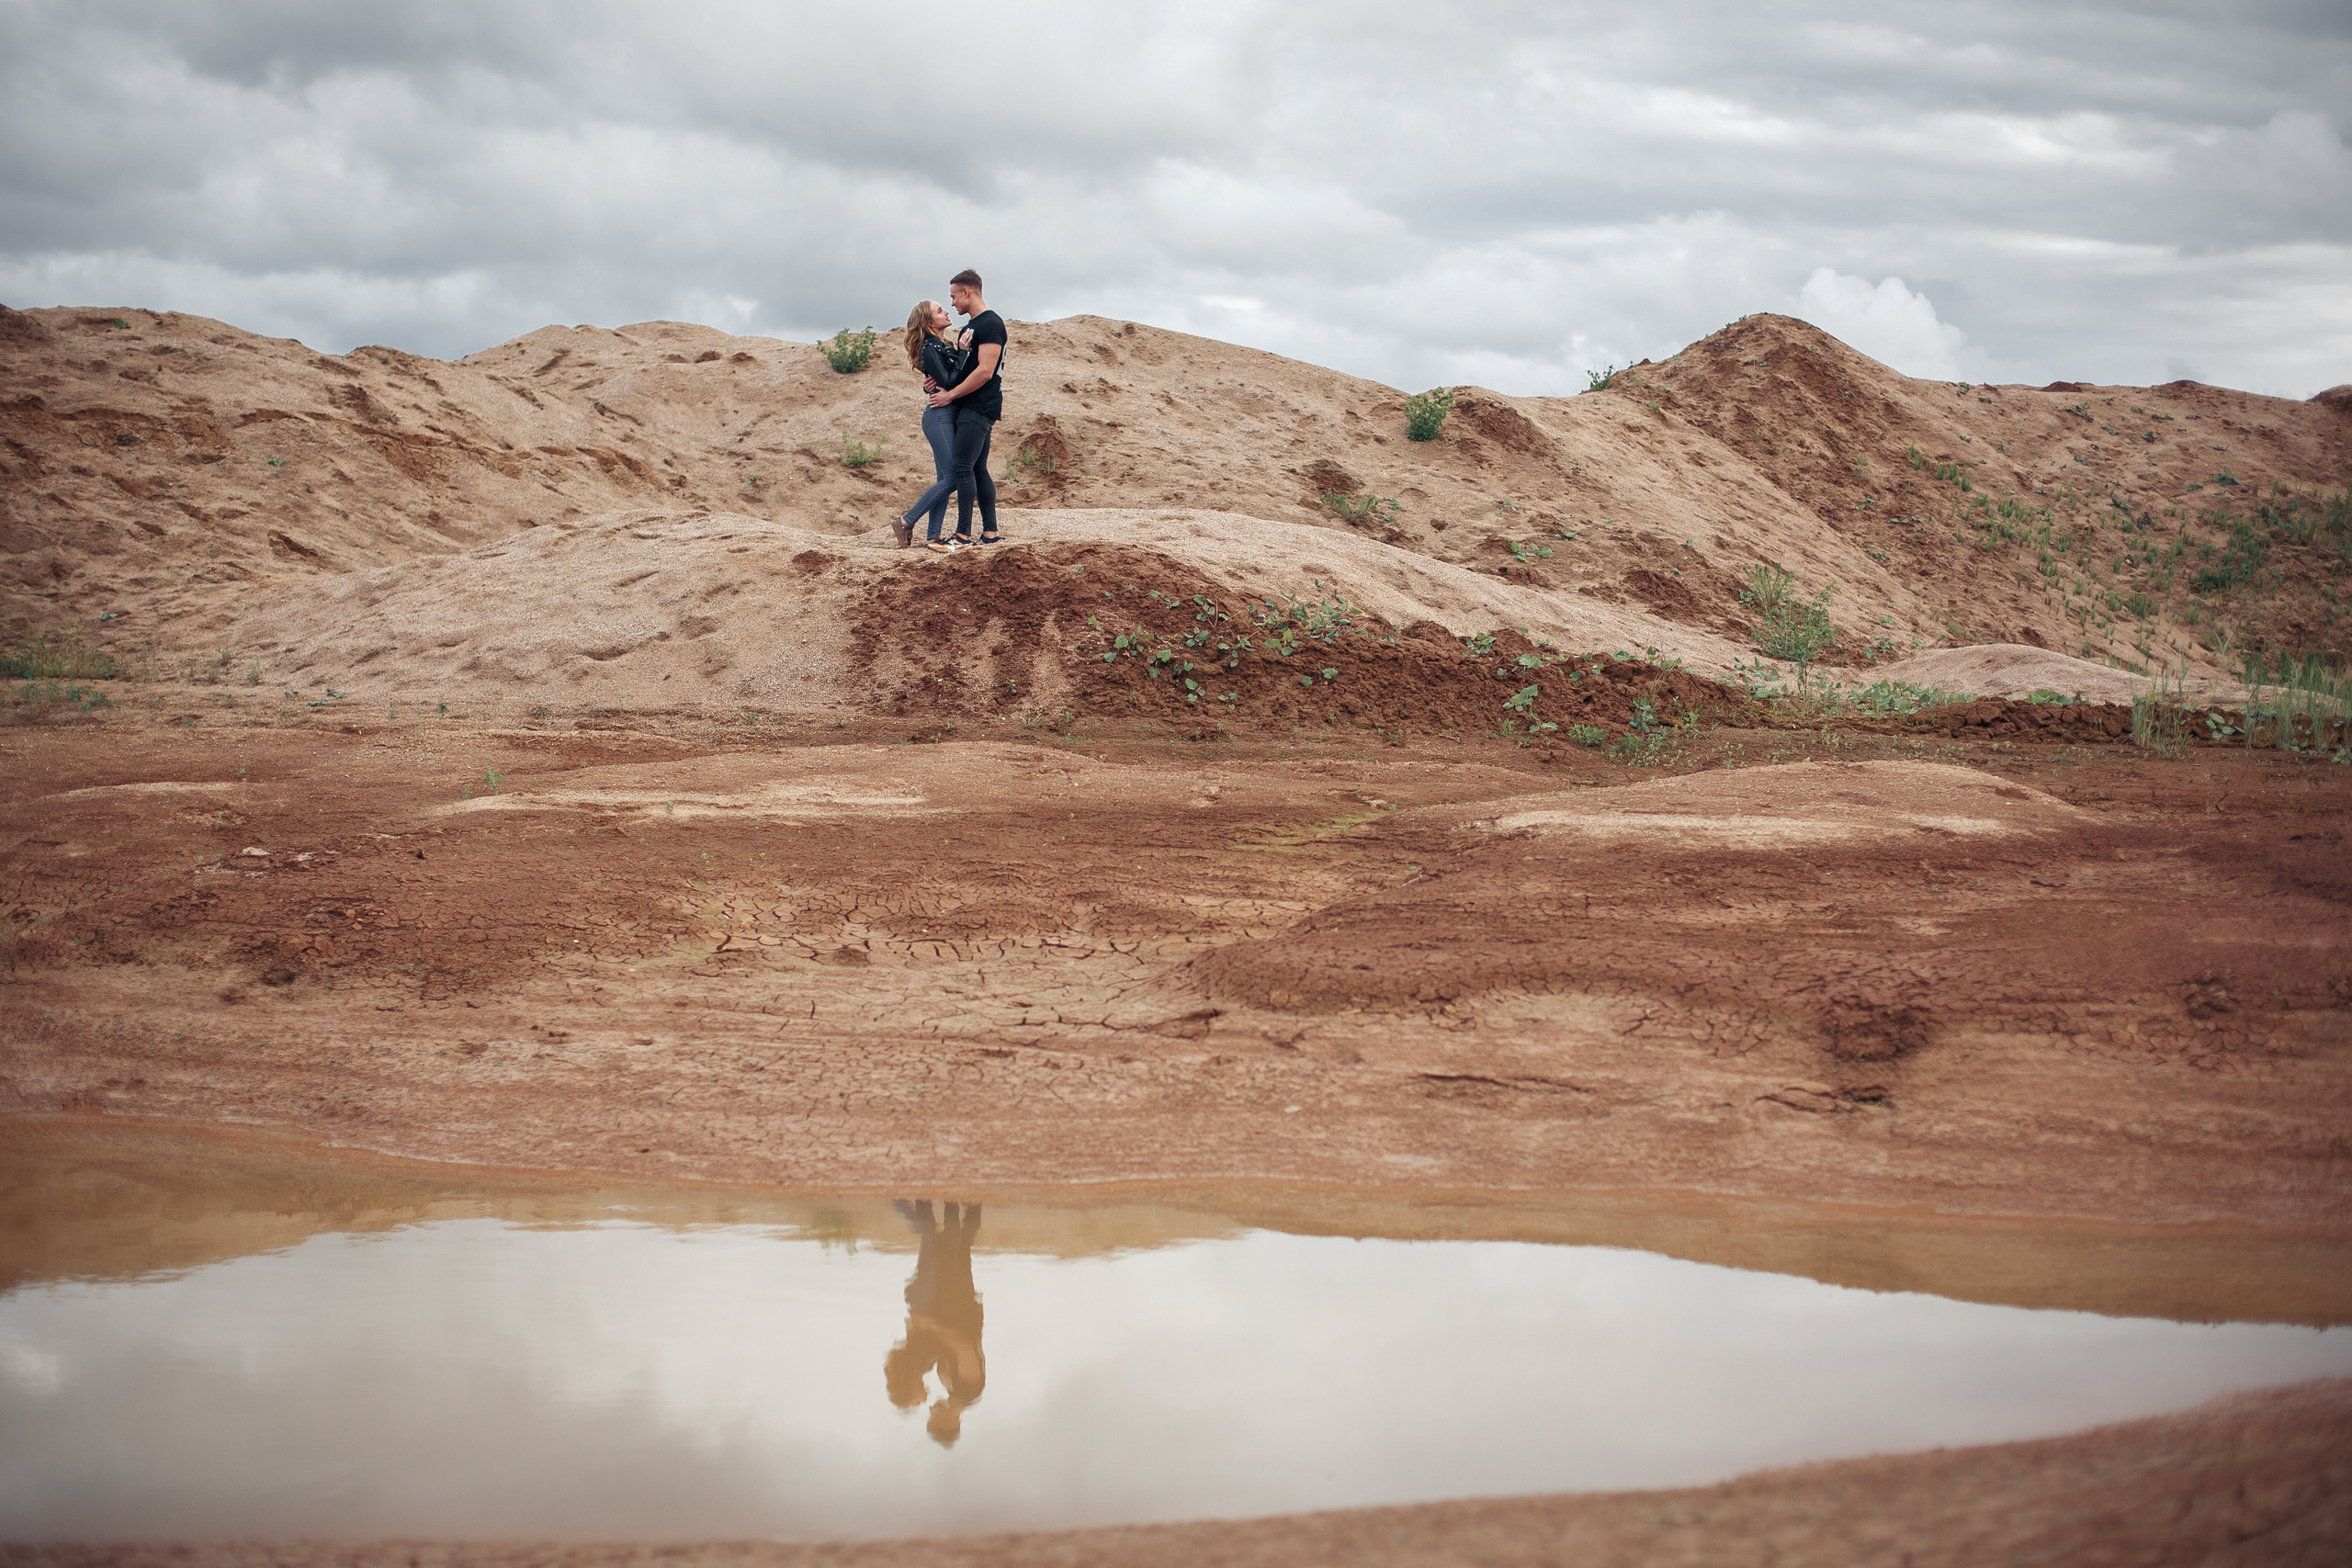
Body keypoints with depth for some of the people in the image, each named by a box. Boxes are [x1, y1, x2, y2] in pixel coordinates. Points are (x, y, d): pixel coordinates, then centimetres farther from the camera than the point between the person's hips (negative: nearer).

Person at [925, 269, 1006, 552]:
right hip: (972, 409, 10)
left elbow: (984, 372, -21)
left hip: (978, 409, -10)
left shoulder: (990, 324, -14)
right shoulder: (975, 325, 19)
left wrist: (950, 395, -15)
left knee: (963, 468, -14)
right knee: (978, 470, 9)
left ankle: (963, 534, -17)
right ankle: (990, 532, 10)